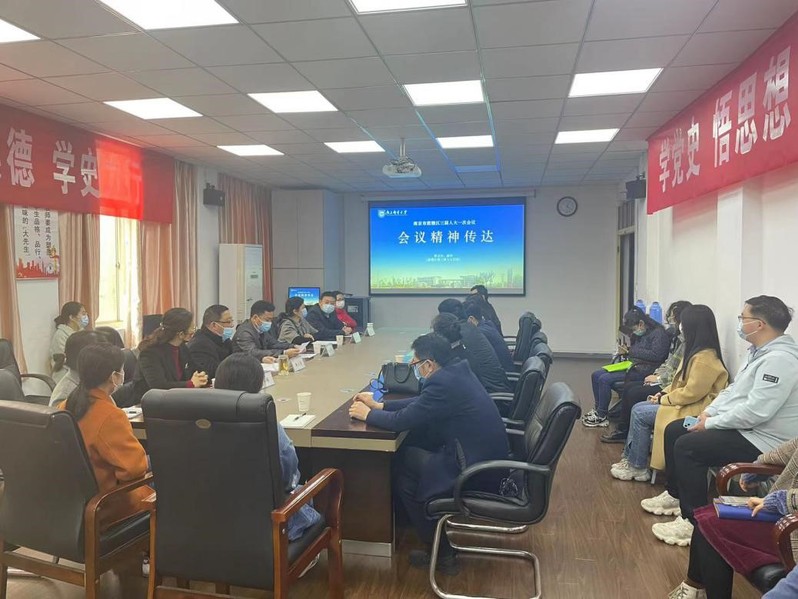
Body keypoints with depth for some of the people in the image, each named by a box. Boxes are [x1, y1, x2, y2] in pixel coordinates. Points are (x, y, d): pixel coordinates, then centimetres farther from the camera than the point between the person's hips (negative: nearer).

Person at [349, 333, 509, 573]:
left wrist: (367, 414, 0)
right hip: (490, 460, 9)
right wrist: (379, 405, 15)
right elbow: (422, 403, 16)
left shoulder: (443, 382, -22)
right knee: (409, 457, 18)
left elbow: (402, 421, -17)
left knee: (402, 465, 6)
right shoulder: (456, 370, 5)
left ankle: (441, 550, 17)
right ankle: (446, 535, 27)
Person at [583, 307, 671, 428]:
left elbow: (656, 355, -20)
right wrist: (626, 350, 4)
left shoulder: (659, 333, -10)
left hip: (643, 370, -10)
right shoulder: (641, 333, 16)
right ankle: (598, 409, 7)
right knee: (596, 375, 2)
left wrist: (632, 351, -14)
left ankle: (601, 416, -10)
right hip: (633, 365, 10)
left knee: (605, 379, -21)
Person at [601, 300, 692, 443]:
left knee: (635, 393, -15)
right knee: (628, 387, 4)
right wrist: (656, 374, 4)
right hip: (664, 380, 10)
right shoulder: (678, 338, 12)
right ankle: (622, 430, 9)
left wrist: (659, 378, -14)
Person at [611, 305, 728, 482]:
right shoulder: (696, 352, 11)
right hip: (686, 403, 10)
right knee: (638, 409, 1)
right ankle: (630, 459, 3)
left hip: (695, 410, -10)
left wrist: (664, 399, -12)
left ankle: (637, 467, 1)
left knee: (640, 414, -13)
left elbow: (691, 393, -24)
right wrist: (663, 393, 4)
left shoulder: (704, 358, -22)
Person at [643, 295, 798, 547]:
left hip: (762, 440, -11)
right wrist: (709, 412, 2)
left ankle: (693, 522, -11)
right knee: (674, 430, 10)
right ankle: (675, 495, 25)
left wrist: (710, 424, -20)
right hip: (743, 427, 11)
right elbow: (733, 389, 17)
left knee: (688, 446, -22)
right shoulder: (760, 351, 10)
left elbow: (756, 411, -30)